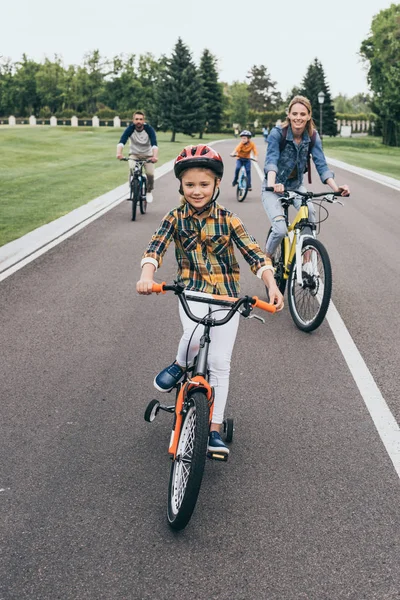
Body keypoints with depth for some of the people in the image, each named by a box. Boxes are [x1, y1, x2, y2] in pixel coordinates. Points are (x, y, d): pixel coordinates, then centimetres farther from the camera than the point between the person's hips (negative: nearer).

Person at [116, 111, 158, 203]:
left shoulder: (149, 129, -20)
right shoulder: (130, 129, -19)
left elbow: (154, 144, -32)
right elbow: (122, 141, -31)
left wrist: (155, 156, -51)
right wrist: (119, 153, -51)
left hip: (147, 155, 0)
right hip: (134, 154, 0)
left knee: (150, 173, -15)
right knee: (133, 170, -26)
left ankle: (149, 191, 14)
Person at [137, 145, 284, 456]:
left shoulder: (228, 220, -2)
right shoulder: (175, 219, -1)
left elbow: (255, 254, -9)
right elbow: (156, 247, -16)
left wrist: (272, 285, -25)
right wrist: (146, 276, -37)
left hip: (226, 295, 1)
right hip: (193, 290, -1)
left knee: (219, 364, 0)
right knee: (195, 337, -32)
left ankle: (214, 430, 12)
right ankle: (180, 365, 3)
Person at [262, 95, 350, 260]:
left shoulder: (313, 137, -10)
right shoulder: (277, 133, -21)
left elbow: (321, 164, -18)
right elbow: (271, 159, -36)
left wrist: (336, 188, -35)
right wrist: (272, 183, -56)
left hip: (296, 186, 4)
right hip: (273, 189, -3)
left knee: (309, 211, -26)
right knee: (280, 230, -21)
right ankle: (267, 259, 10)